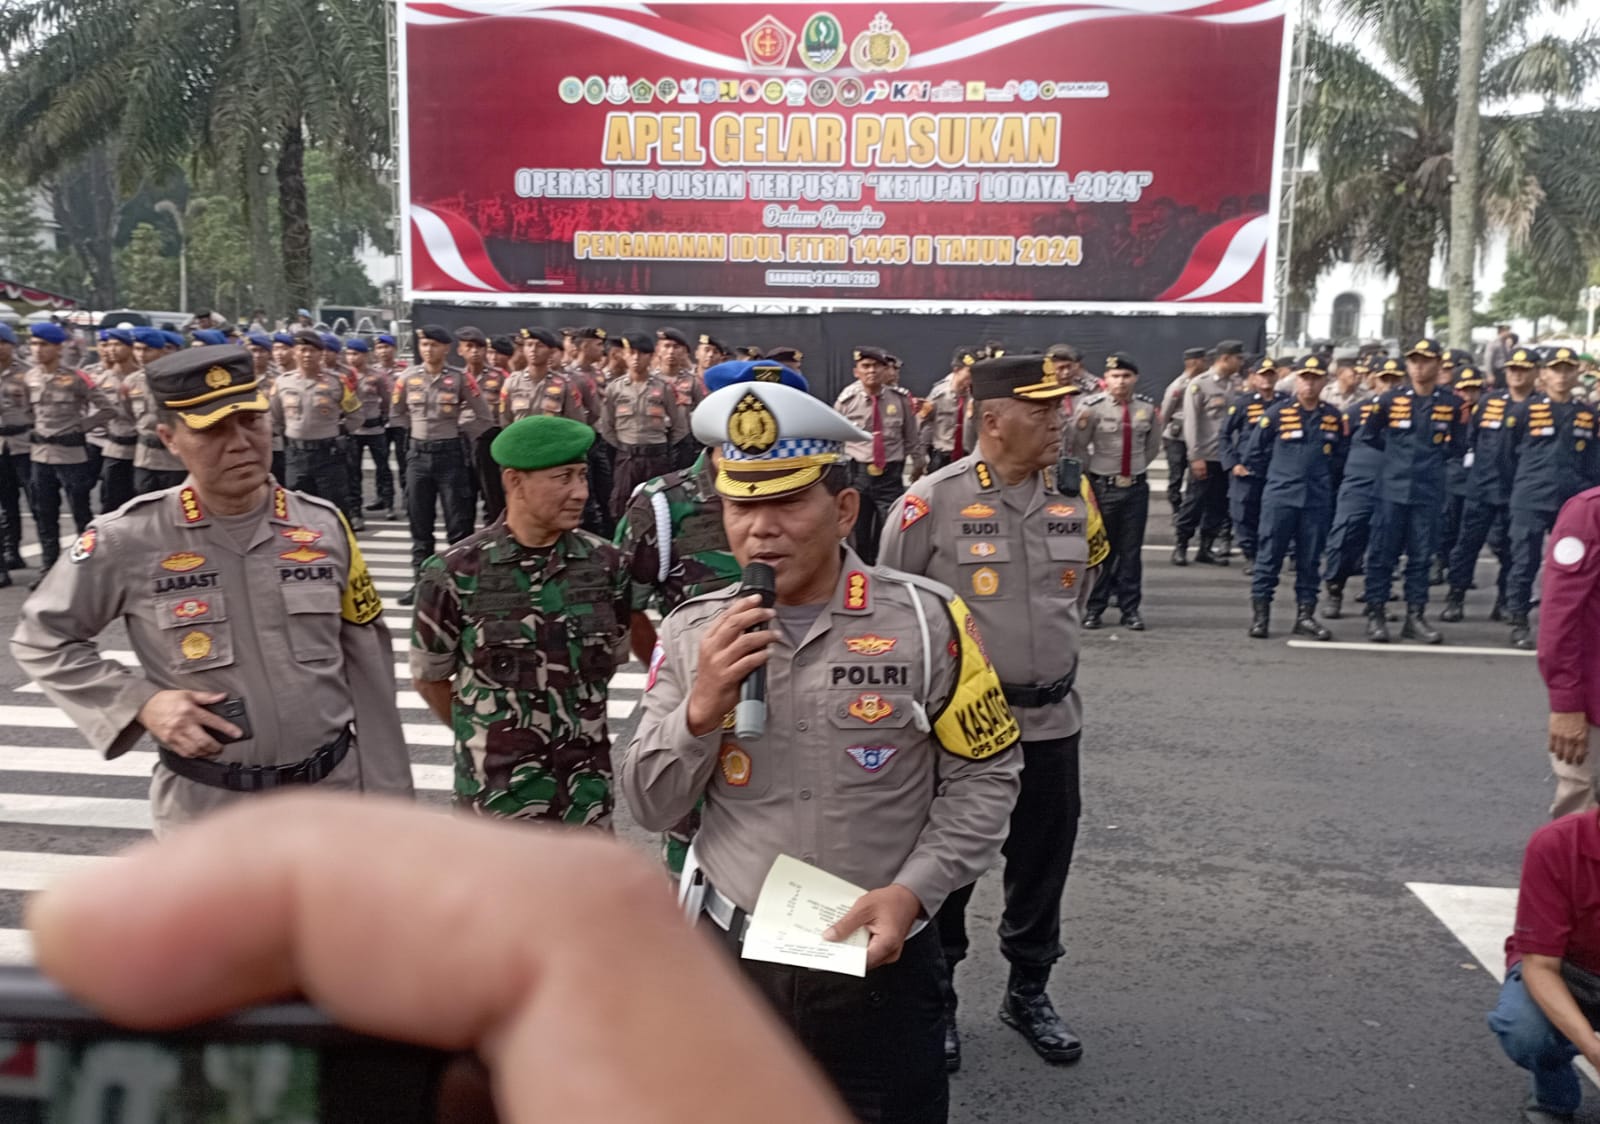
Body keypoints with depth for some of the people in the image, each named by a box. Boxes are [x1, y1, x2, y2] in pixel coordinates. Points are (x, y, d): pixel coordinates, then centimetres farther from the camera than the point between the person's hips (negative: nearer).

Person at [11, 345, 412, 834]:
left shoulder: (324, 526, -2)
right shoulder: (129, 539, -9)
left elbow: (368, 672, 2)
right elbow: (40, 640, 4)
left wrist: (388, 799, 3)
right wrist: (141, 702, -12)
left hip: (334, 792, 2)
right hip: (205, 812, -1)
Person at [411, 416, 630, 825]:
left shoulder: (606, 564, -3)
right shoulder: (455, 574, -11)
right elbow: (429, 677, 2)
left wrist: (569, 725, 11)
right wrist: (487, 733, 10)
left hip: (587, 793, 3)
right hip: (495, 796, -3)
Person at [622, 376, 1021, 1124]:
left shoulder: (926, 620, -11)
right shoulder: (692, 633, -4)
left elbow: (983, 776, -3)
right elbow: (650, 808, -2)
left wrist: (914, 891, -15)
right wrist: (701, 708, -19)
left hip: (878, 961, -2)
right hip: (731, 951, 3)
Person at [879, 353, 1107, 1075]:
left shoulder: (1074, 499, 1)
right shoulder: (933, 502, -15)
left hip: (1051, 718, 5)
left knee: (1043, 862, 17)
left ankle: (1029, 993, 38)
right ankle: (934, 999, 30)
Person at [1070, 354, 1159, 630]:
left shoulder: (1147, 408, 1)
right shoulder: (1092, 407, -10)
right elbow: (1075, 447, -6)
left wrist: (1137, 467, 9)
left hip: (1136, 487, 3)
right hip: (1103, 488, -2)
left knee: (1131, 551, 8)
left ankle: (1130, 609, 17)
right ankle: (1094, 608, 17)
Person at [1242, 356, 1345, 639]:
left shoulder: (1333, 417, 6)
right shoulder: (1278, 413, -3)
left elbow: (1340, 456, 17)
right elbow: (1253, 452, 3)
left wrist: (1326, 483, 13)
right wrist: (1274, 478, 9)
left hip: (1317, 501, 3)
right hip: (1279, 498, -3)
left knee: (1309, 561, 7)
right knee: (1269, 558, 0)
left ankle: (1305, 615, 15)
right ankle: (1259, 614, 6)